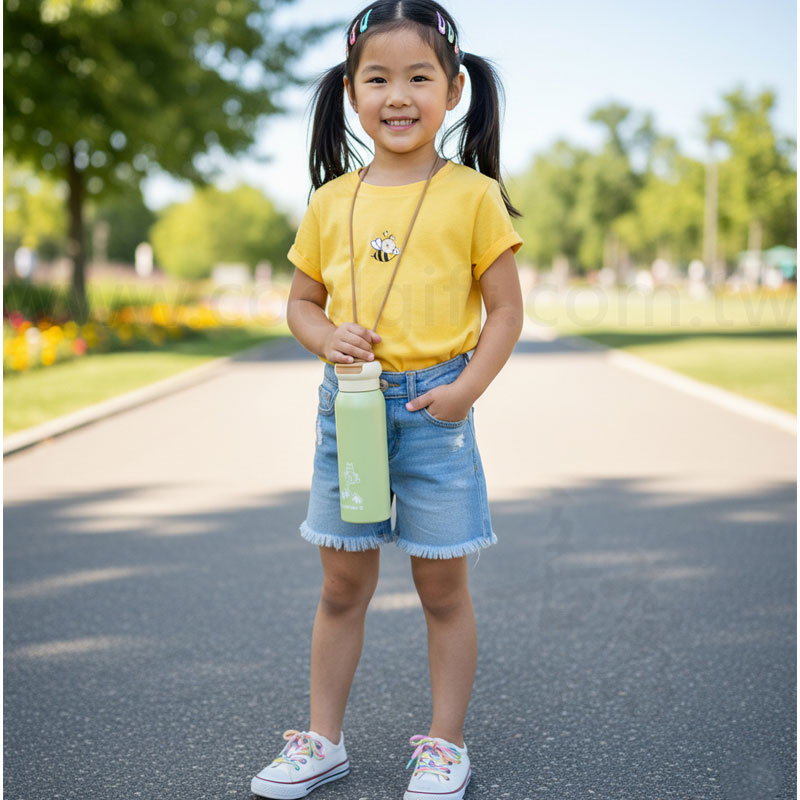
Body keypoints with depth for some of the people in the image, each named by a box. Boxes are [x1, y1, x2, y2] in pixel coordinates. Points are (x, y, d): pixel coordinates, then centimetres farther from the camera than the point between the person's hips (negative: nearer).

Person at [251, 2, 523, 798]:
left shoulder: (471, 195, -4)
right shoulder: (331, 201, 5)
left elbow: (505, 309, -3)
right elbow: (302, 299, 14)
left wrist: (468, 387, -15)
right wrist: (325, 337, -7)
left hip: (435, 408, -3)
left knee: (442, 588, 8)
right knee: (342, 587, 12)